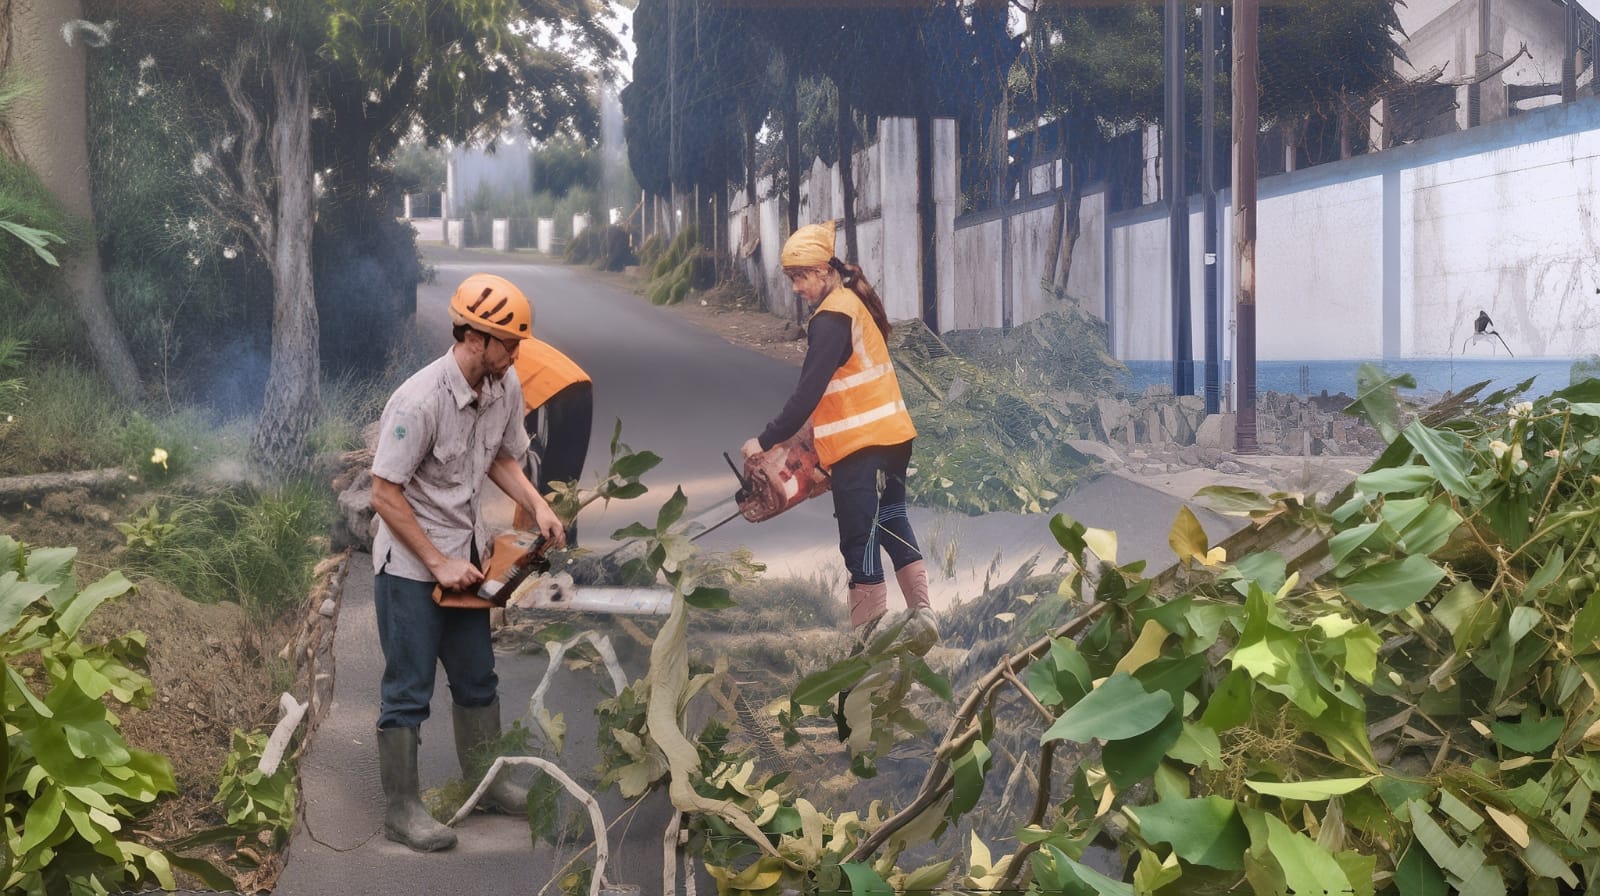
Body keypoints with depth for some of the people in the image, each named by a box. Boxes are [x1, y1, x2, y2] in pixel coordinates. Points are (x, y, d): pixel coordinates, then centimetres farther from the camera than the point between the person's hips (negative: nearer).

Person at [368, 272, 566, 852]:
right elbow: (385, 495, -22)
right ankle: (402, 810, 12)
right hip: (410, 565, -8)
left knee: (477, 677, 18)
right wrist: (438, 564, -18)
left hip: (467, 556, 8)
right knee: (409, 690, 1)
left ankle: (486, 783, 33)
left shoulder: (505, 389, -4)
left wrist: (537, 506, -4)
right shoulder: (420, 401, -26)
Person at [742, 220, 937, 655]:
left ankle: (869, 639, 1)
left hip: (860, 445, -10)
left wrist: (765, 442, -17)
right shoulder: (855, 304, 13)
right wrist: (818, 430, 16)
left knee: (860, 544, -4)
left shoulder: (832, 317, -16)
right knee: (893, 522, 19)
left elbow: (808, 390, -20)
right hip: (892, 434, 10)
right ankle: (920, 614, 18)